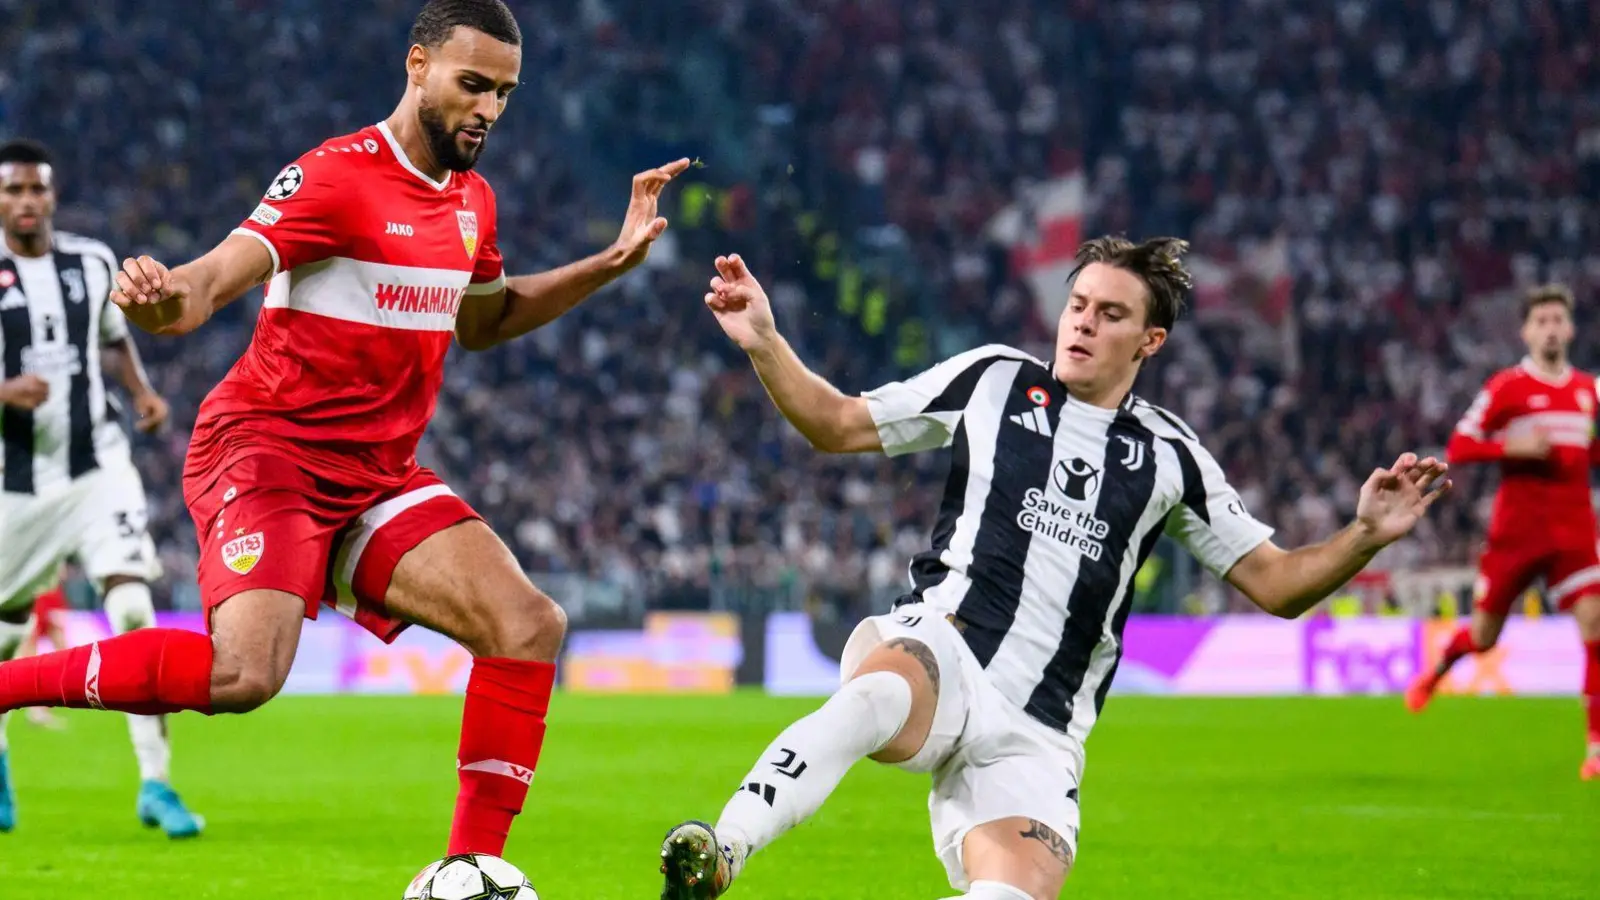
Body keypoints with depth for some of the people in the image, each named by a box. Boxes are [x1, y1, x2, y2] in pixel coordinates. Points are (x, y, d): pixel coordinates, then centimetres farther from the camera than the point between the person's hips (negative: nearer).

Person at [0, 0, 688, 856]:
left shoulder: (472, 201, 12)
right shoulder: (337, 176, -14)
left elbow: (482, 320, 31)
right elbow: (220, 272, -27)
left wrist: (613, 262, 20)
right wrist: (173, 299, -52)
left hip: (379, 473, 8)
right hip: (267, 450, -8)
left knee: (530, 626, -9)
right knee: (243, 674, -29)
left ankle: (471, 866, -3)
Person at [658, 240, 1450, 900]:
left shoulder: (1170, 456, 14)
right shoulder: (991, 379, 12)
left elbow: (1275, 584, 15)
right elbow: (837, 425, 18)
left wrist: (1365, 535, -2)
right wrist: (763, 344, 5)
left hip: (1034, 739, 2)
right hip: (934, 653, -2)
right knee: (875, 697, -41)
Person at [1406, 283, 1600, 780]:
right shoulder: (1506, 387, -4)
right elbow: (1458, 448, -6)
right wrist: (1514, 447, -19)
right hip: (1516, 528, -3)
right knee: (1483, 636, 6)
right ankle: (1435, 672, 42)